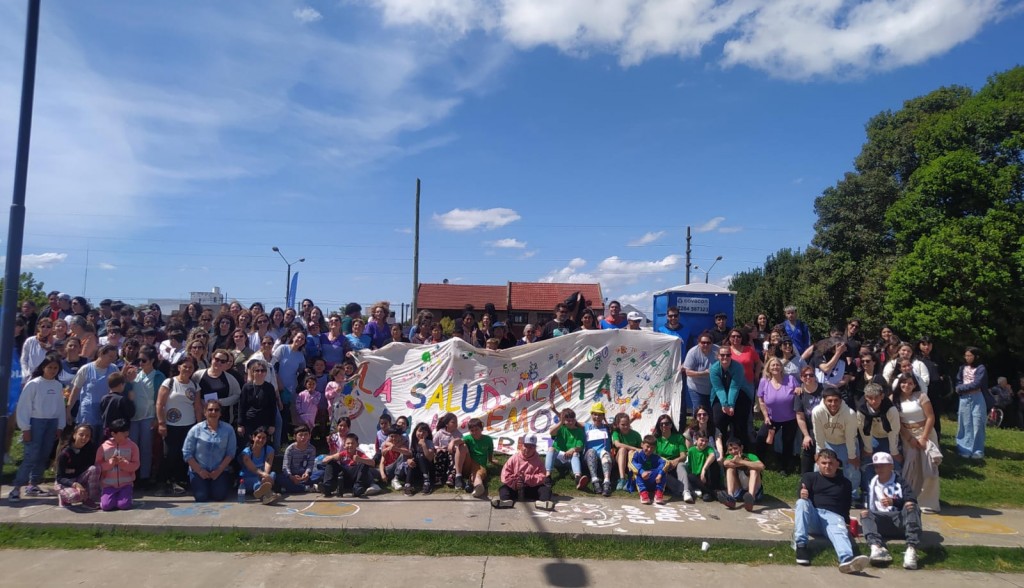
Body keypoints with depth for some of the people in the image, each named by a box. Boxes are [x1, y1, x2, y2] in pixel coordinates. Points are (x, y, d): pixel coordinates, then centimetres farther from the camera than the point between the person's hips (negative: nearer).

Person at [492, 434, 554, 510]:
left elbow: (542, 477, -8)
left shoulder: (538, 461, 0)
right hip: (515, 488, 1)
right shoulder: (514, 458, 0)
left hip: (532, 489, 0)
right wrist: (514, 483, -16)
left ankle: (543, 501, -54)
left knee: (546, 488, -23)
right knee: (503, 488, -23)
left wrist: (527, 478, -18)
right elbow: (505, 473, -4)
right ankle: (505, 500, -54)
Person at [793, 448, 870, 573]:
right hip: (813, 515, 0)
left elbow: (846, 507, 20)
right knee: (802, 502, -33)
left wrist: (848, 521, 0)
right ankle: (801, 545, -37)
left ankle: (847, 560, -64)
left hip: (833, 516, 0)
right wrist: (803, 495, -21)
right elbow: (802, 500, 3)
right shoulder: (809, 477, 18)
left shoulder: (845, 483, 24)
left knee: (840, 531, -34)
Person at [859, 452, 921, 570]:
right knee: (864, 513, -25)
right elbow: (869, 508, 20)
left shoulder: (900, 483, 13)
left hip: (901, 520, -2)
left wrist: (894, 502, -21)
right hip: (881, 522, 3)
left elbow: (912, 502, -5)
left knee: (910, 506, -31)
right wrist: (866, 522, 1)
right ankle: (877, 546, -54)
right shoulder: (871, 484, 23)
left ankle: (911, 548, -48)